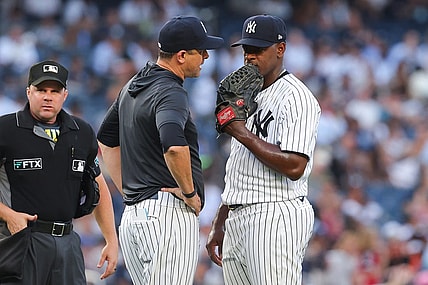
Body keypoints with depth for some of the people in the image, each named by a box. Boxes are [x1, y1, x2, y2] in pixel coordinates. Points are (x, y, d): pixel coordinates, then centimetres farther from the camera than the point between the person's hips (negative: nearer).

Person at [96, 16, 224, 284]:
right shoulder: (171, 93, -14)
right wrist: (189, 193, -18)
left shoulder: (133, 86, 17)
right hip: (169, 213, -9)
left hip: (133, 216, 9)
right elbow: (174, 145, -33)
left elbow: (106, 139, 28)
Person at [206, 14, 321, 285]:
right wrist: (219, 224, 21)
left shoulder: (295, 97, -9)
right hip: (237, 221, 9)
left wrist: (242, 133, -15)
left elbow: (294, 167, -21)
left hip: (275, 218, -9)